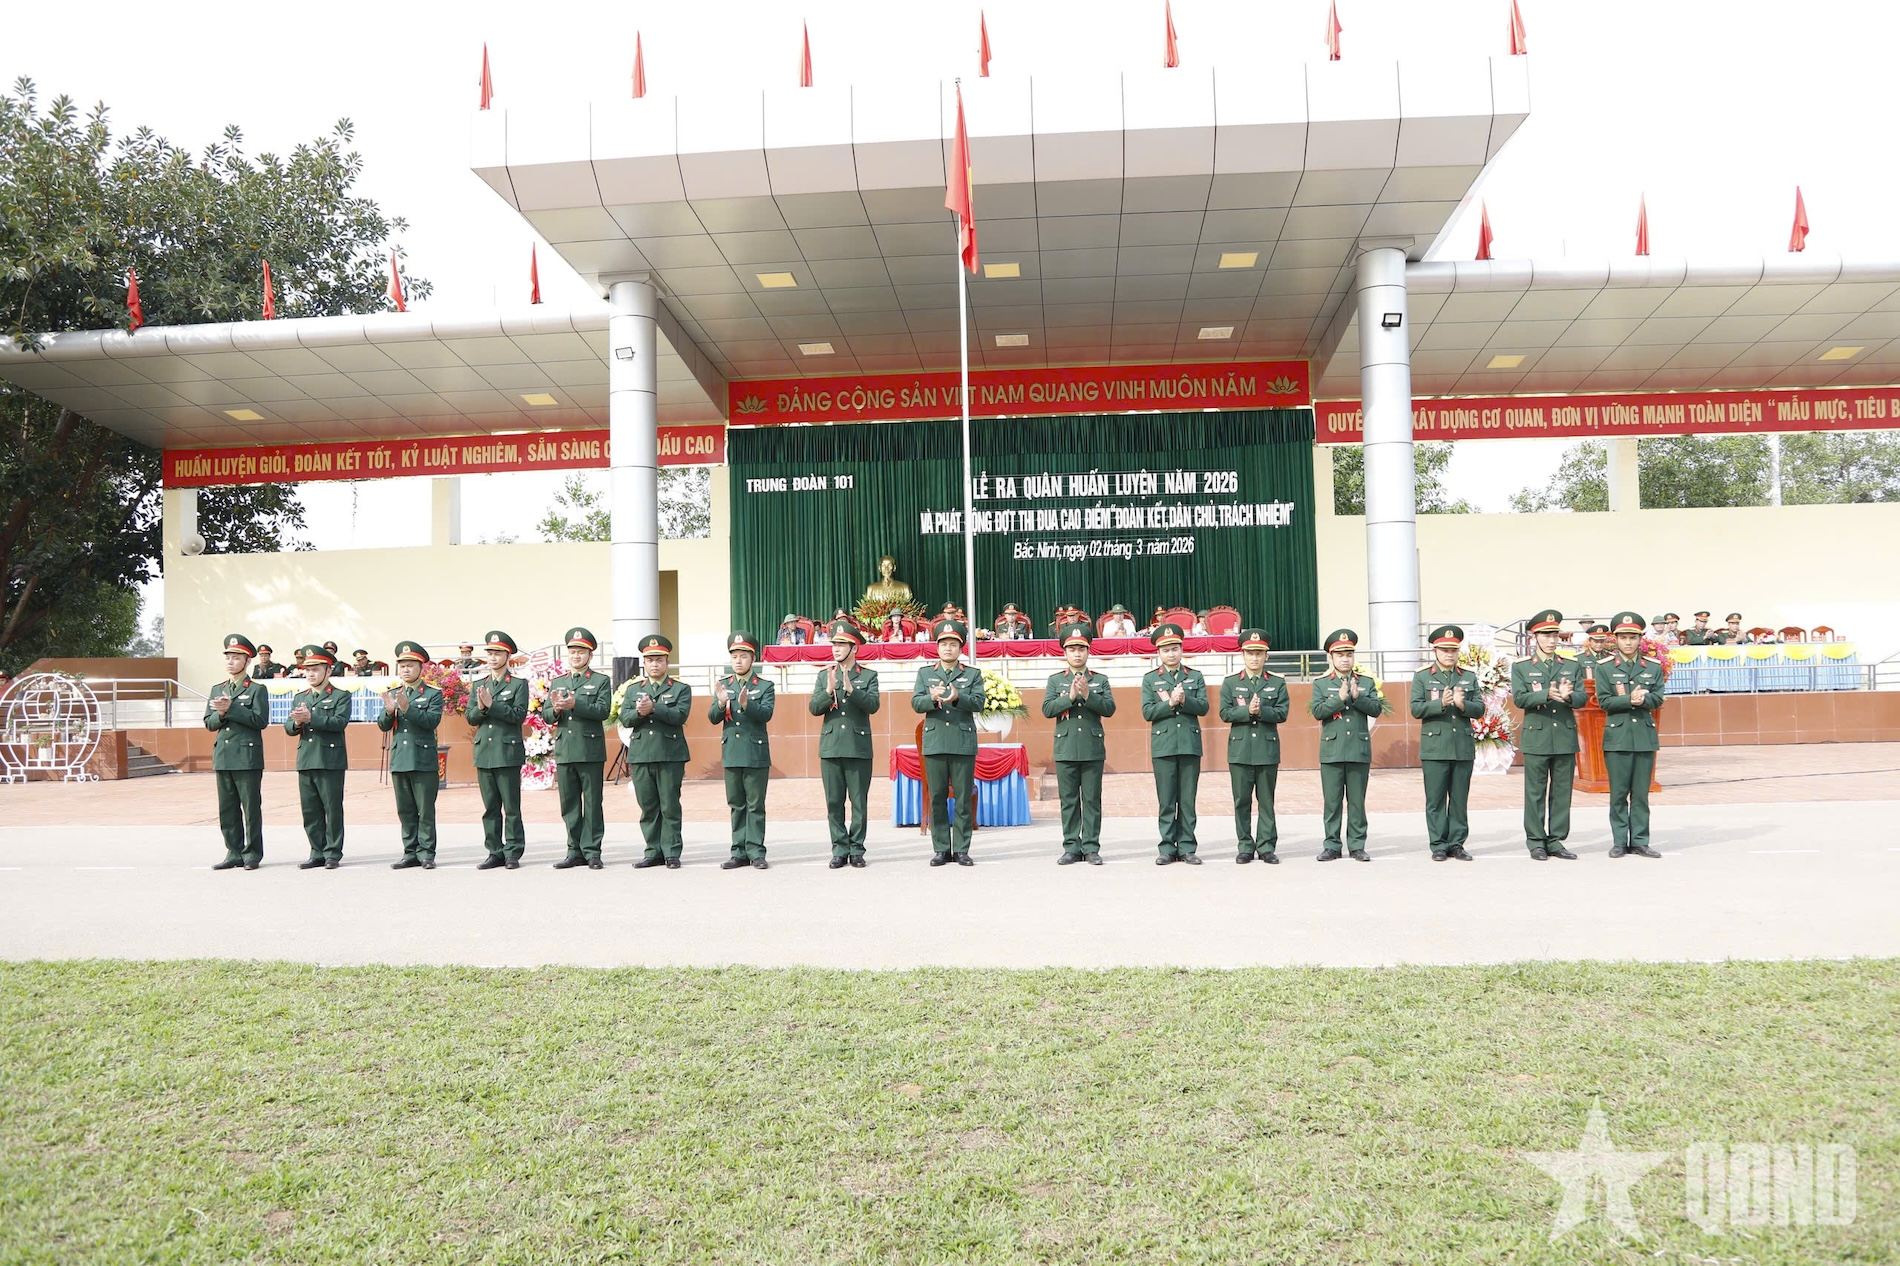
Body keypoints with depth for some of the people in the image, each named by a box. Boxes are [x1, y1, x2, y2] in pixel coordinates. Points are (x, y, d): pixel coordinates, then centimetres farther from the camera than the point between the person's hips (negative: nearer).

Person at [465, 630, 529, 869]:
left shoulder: (519, 684, 1)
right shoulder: (478, 686, 15)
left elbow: (519, 714, -10)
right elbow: (470, 717, 9)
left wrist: (492, 704, -18)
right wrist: (480, 707, -12)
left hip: (508, 752, -5)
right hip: (484, 753, 5)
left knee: (511, 807, -2)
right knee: (490, 807, 8)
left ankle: (513, 853, 4)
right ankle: (495, 853, 14)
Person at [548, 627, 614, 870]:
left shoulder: (601, 681, 5)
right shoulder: (557, 682, 18)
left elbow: (603, 710, -10)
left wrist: (575, 704, -21)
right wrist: (556, 709, -12)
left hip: (590, 751, -4)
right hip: (564, 750, 4)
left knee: (592, 803, -1)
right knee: (569, 804, 7)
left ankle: (592, 851, 4)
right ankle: (575, 852, 13)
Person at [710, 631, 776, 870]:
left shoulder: (765, 686, 0)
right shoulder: (723, 685, 9)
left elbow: (766, 714, -14)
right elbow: (713, 718, 1)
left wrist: (746, 704, -32)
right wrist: (721, 703, -20)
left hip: (756, 754, -3)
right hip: (731, 753, 3)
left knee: (755, 804, 0)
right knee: (736, 805, 9)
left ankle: (756, 852, 5)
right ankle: (740, 852, 14)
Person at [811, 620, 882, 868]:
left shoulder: (868, 676, 5)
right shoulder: (824, 676, 12)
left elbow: (873, 705, -10)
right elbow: (814, 708, 2)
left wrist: (850, 688, -22)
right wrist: (830, 689, -15)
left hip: (859, 747, -2)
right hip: (830, 747, 2)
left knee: (859, 802, 1)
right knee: (834, 803, 4)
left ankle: (857, 850, 8)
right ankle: (840, 850, 10)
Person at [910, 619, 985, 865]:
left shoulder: (973, 674, 9)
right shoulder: (925, 673, 13)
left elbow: (978, 702, -5)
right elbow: (916, 703, 2)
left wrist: (957, 698, -24)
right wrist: (932, 698, -20)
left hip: (963, 743, -1)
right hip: (934, 742, 1)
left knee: (964, 799, 0)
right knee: (937, 798, 3)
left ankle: (961, 850, 6)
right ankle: (941, 849, 10)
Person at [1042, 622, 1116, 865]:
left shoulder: (1101, 680, 9)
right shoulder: (1055, 680, 9)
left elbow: (1109, 708, -4)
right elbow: (1047, 709, -3)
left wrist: (1087, 695, -16)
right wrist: (1070, 697, -15)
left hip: (1093, 749, 0)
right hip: (1066, 748, 0)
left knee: (1092, 800, 1)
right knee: (1069, 800, 3)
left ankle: (1091, 848, 6)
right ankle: (1071, 848, 8)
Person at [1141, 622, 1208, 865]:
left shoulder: (1195, 677, 11)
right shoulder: (1150, 679, 8)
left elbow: (1203, 707, -1)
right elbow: (1147, 712, -2)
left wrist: (1183, 700, -17)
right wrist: (1170, 703, -14)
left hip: (1190, 744, 1)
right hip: (1163, 745, -1)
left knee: (1188, 800, 3)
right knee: (1166, 801, 1)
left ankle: (1187, 848, 8)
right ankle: (1167, 848, 7)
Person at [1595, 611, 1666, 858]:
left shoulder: (1654, 667, 10)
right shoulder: (1605, 667, 3)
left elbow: (1658, 698, 2)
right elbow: (1604, 701, -4)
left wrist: (1643, 699, -18)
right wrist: (1630, 700, -18)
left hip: (1645, 735, 2)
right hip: (1617, 736, -2)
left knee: (1641, 793, 5)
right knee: (1618, 793, 1)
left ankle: (1639, 841, 12)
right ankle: (1619, 841, 9)